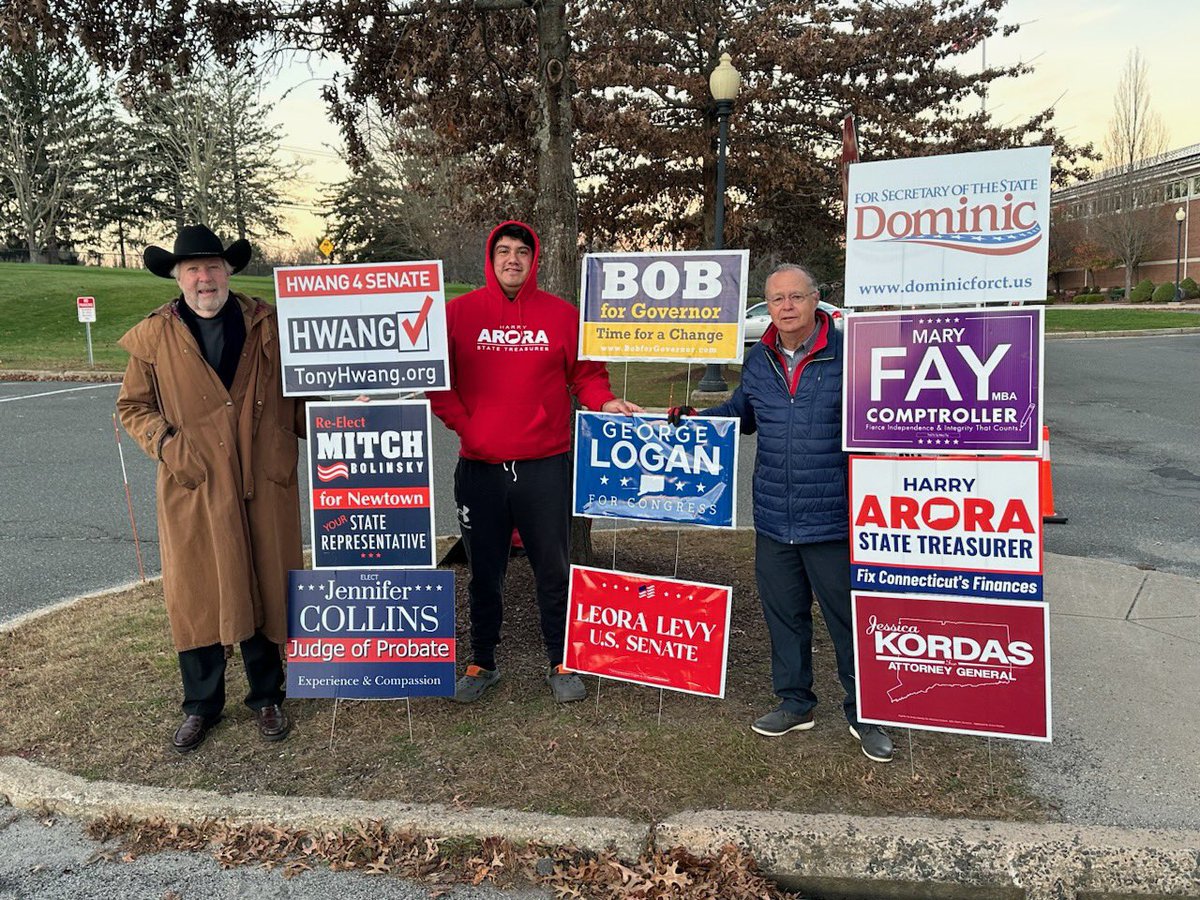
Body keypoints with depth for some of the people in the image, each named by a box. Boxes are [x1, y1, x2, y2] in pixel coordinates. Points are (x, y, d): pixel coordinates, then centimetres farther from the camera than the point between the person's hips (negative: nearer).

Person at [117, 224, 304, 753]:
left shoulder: (269, 325, 3)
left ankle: (267, 698, 29)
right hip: (191, 490, 0)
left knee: (265, 591, 9)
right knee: (195, 596, 8)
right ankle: (200, 706, 27)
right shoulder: (152, 337, 3)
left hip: (264, 488, 0)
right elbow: (132, 406, 10)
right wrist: (164, 442, -6)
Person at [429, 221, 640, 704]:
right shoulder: (458, 312, 1)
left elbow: (585, 372, 8)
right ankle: (482, 663, 29)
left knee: (554, 569, 9)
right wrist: (462, 423, -8)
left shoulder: (562, 314, 3)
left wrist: (604, 401, -11)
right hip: (479, 466, 1)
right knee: (484, 572, 13)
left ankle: (560, 663, 25)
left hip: (546, 465, 0)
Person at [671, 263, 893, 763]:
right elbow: (741, 413, 22)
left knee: (848, 619, 7)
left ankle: (863, 714, 26)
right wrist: (693, 417, 6)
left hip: (833, 520, -5)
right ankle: (794, 703, 36)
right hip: (773, 520, 5)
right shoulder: (758, 361, 7)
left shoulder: (847, 355, -9)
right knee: (783, 614, 17)